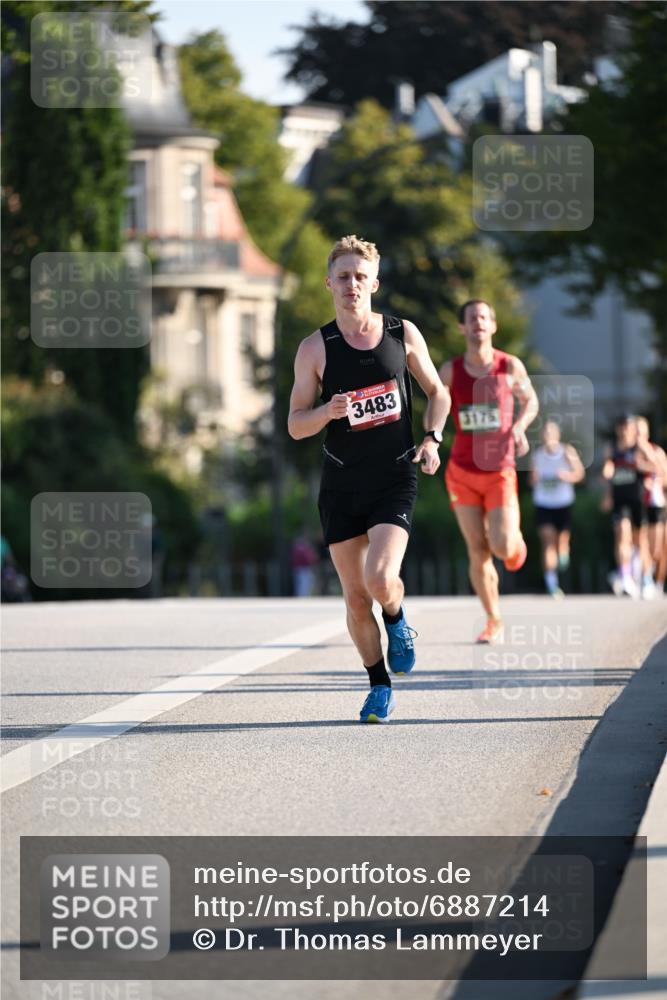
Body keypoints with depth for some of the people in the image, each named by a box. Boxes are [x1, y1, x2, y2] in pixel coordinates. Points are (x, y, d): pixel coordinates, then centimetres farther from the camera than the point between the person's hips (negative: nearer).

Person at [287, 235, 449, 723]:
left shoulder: (403, 333, 1)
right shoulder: (315, 348, -1)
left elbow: (437, 392, 14)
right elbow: (296, 425, 1)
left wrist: (432, 438, -3)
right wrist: (328, 410, -20)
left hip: (394, 479, -1)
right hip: (341, 484, 1)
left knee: (380, 578, -21)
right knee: (356, 599, 2)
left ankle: (399, 622, 14)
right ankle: (380, 687, 20)